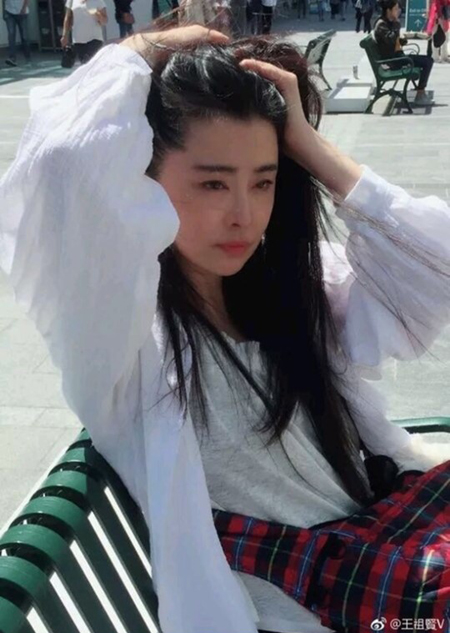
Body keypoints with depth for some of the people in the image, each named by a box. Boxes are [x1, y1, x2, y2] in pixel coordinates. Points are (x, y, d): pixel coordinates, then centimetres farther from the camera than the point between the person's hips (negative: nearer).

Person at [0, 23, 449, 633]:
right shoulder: (120, 324, -16)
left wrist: (310, 147, -9)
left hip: (384, 519, 6)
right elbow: (65, 165, -34)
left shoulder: (294, 284, 3)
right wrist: (141, 51, -15)